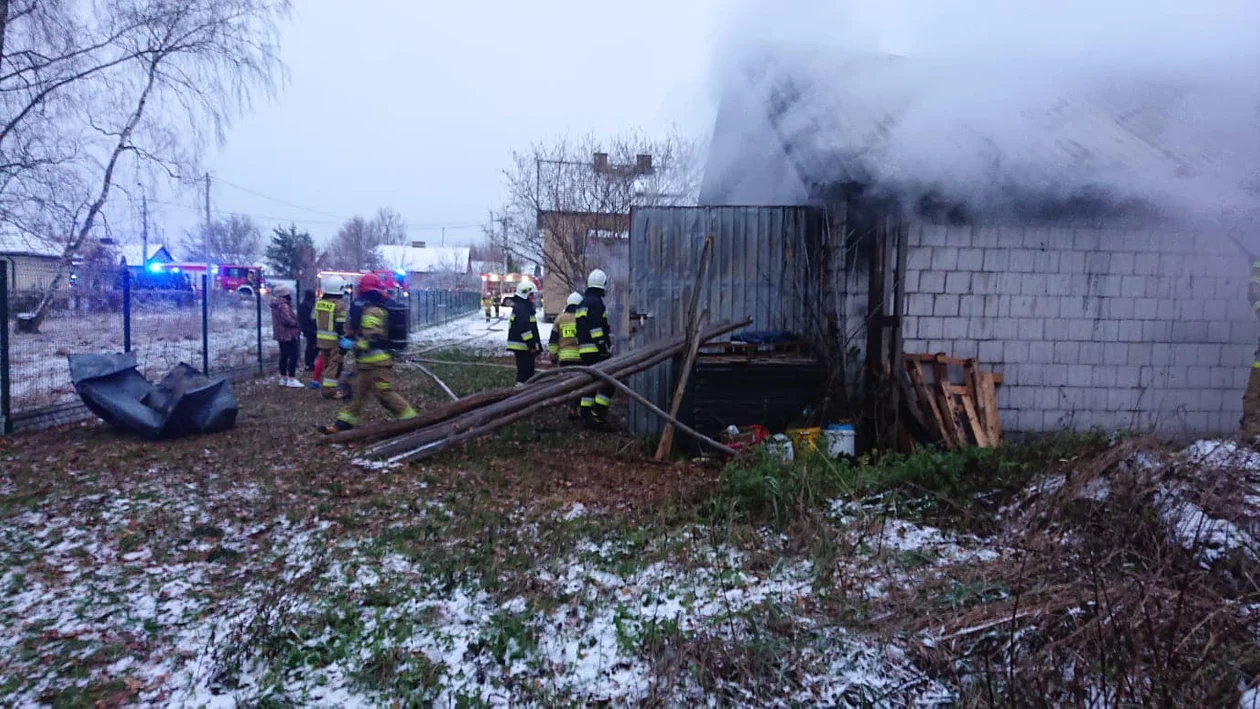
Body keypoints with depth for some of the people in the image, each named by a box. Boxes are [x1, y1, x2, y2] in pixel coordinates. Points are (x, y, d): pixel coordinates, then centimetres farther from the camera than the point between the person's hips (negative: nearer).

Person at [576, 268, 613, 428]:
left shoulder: (583, 303, 19)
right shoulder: (596, 302, -11)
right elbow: (597, 328, -20)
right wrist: (604, 347, -20)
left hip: (584, 350, 10)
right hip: (597, 350, -10)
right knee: (607, 381, -8)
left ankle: (586, 415, 15)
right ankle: (598, 415, -13)